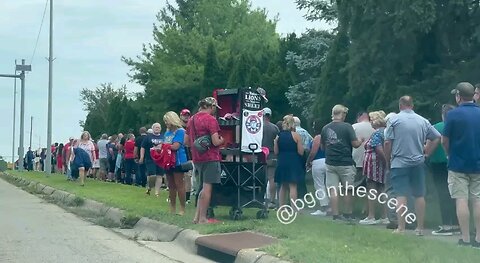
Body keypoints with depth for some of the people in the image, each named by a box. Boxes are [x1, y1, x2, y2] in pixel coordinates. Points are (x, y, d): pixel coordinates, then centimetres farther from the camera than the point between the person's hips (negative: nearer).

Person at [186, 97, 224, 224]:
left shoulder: (192, 119, 12)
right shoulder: (210, 119, -13)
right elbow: (216, 142, -17)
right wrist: (221, 140, 3)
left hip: (197, 158, 8)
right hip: (210, 158, -8)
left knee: (204, 187, 17)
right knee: (207, 188, -3)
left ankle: (197, 216, 14)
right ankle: (202, 218, -1)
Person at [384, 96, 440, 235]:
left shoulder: (394, 120, -5)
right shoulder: (423, 121, 6)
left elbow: (388, 142, -8)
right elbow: (437, 137, 7)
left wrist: (388, 160, 4)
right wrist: (426, 153, 13)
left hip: (399, 163, -3)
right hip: (418, 163, 3)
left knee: (401, 196, -2)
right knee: (420, 195, 9)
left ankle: (401, 228, -3)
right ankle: (420, 228, 13)